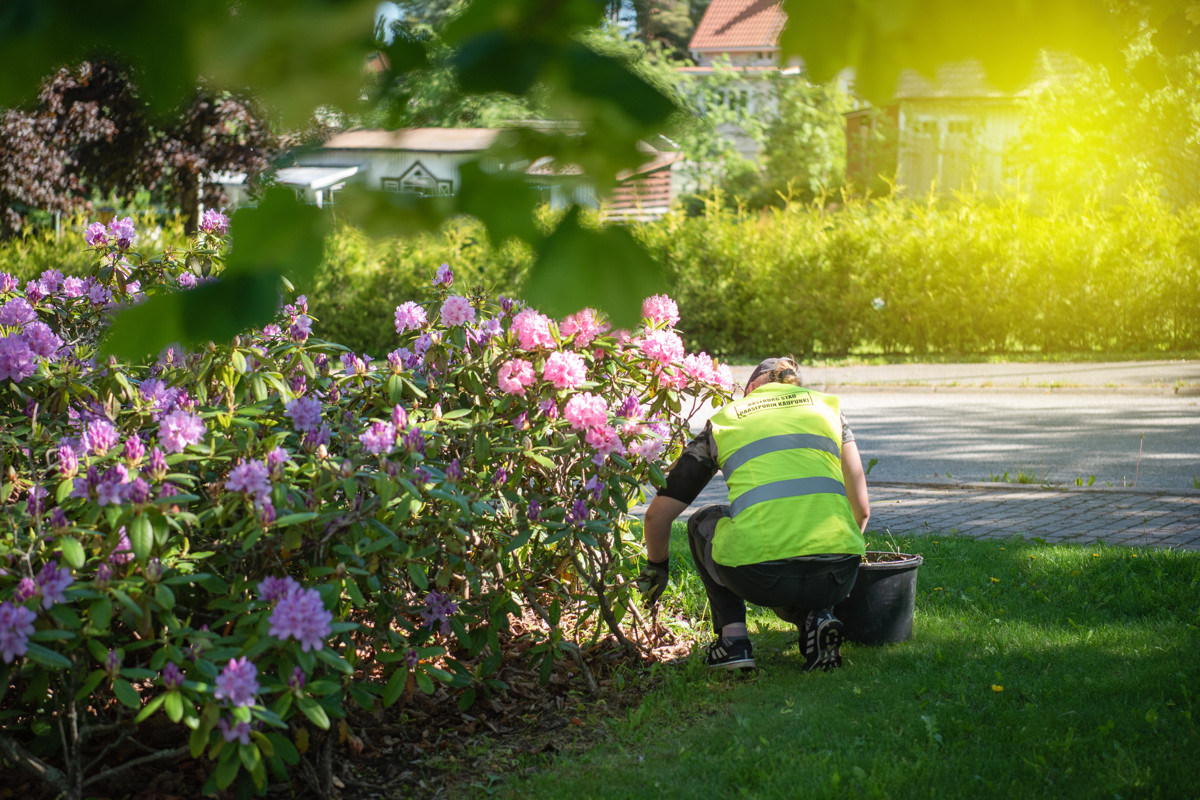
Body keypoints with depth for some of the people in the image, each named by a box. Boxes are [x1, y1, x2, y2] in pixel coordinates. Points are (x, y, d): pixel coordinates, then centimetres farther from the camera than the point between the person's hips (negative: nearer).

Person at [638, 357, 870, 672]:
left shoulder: (723, 421, 18)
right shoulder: (827, 407, 22)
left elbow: (658, 515, 19)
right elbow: (862, 509, 21)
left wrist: (657, 566, 40)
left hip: (759, 576, -2)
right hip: (837, 579, 2)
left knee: (703, 522, 32)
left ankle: (733, 637, 16)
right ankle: (817, 617, 6)